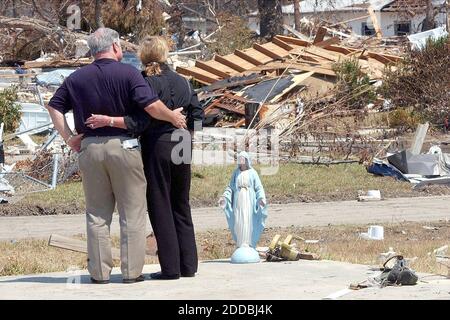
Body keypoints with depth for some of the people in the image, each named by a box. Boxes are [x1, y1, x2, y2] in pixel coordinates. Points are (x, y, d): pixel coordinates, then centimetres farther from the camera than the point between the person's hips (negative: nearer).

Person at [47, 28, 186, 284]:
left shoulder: (77, 78, 7)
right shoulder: (127, 73, -7)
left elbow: (54, 106, 9)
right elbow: (151, 106, -15)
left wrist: (69, 137, 9)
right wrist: (173, 117, 0)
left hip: (89, 148, 4)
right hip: (123, 146, -4)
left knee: (97, 213, 10)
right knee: (132, 212, 4)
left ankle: (100, 272, 9)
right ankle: (132, 271, 3)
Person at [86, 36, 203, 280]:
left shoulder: (147, 83, -11)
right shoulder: (182, 82, 7)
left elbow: (140, 122, -20)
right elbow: (197, 117, 9)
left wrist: (108, 121, -21)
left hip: (157, 149, -5)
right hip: (182, 149, 5)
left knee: (160, 207, 1)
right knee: (181, 207, 14)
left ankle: (170, 268, 0)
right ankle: (188, 265, 14)